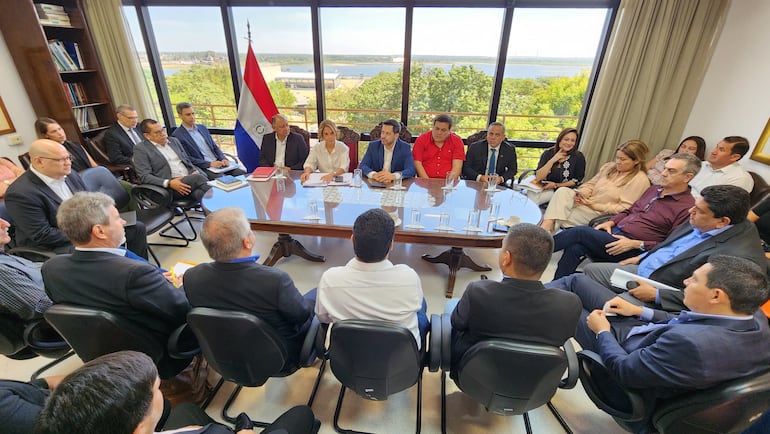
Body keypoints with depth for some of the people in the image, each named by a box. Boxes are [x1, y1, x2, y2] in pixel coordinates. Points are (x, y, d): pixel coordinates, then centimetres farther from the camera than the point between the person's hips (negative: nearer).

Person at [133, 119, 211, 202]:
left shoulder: (174, 141, 20)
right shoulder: (141, 149, 3)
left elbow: (188, 161, 24)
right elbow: (145, 176, -4)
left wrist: (195, 172, 0)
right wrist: (169, 183, -21)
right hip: (168, 188, -5)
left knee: (199, 192, -32)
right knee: (198, 178, -33)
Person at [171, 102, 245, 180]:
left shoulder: (203, 128, 17)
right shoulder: (177, 135, -3)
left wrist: (224, 159, -2)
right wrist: (210, 164, -18)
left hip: (218, 162, 6)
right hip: (203, 168, -5)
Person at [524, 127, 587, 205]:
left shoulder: (579, 157, -2)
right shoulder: (548, 153, 1)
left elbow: (577, 180, 0)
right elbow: (538, 177, -8)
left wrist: (556, 185, -10)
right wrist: (553, 160, -15)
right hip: (543, 188, 2)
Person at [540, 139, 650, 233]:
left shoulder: (640, 180, -7)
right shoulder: (609, 167, 13)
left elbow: (624, 209, -13)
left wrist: (595, 205, -18)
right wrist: (581, 193, -10)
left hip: (600, 213, -5)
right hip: (586, 202, 6)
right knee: (563, 191, -26)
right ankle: (546, 225, -40)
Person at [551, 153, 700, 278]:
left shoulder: (687, 207, -4)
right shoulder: (653, 190, 19)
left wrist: (635, 244, -17)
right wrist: (611, 222, 7)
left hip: (633, 251, -6)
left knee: (580, 232, -26)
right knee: (575, 247, -23)